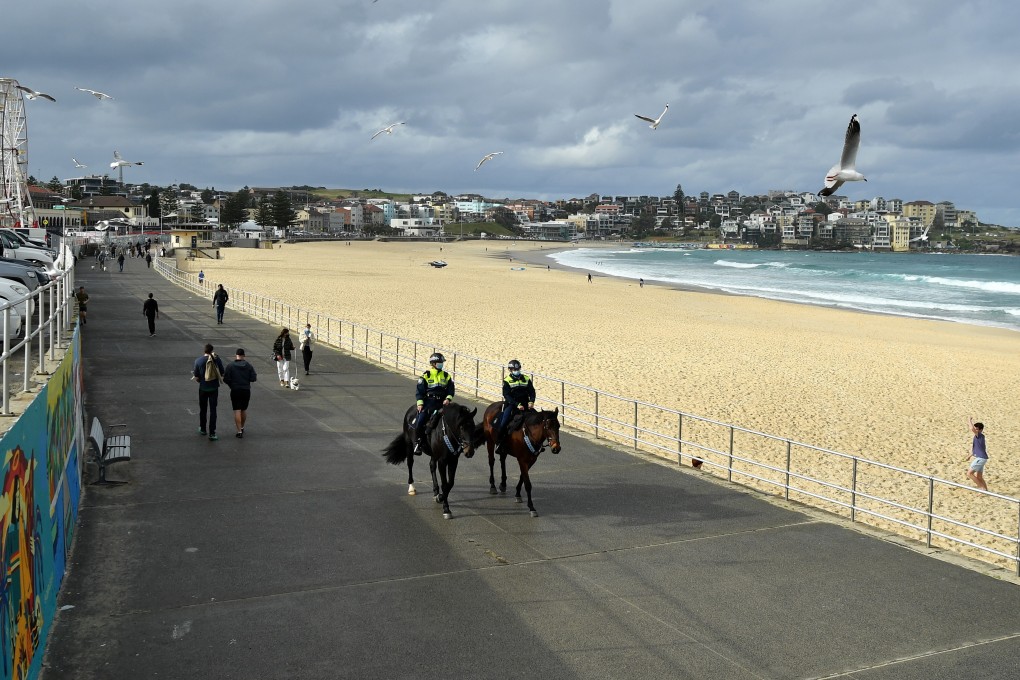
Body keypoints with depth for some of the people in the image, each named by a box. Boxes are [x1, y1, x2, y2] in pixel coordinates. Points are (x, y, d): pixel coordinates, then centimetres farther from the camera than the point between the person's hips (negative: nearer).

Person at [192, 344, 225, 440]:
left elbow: (197, 378, -7)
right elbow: (222, 374, 0)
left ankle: (202, 429, 33)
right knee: (213, 410, 2)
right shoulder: (217, 360, -8)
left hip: (203, 389, 0)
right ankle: (212, 433, -2)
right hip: (214, 388, 0)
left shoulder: (198, 361, -9)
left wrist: (194, 377, 16)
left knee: (203, 409, 19)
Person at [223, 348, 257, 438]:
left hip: (235, 391, -2)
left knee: (237, 410, -2)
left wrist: (231, 385, 10)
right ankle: (242, 428, 32)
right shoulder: (249, 366, -2)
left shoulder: (230, 366, -7)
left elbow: (225, 379, -9)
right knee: (244, 410, 17)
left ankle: (239, 431, -8)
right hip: (246, 390, 2)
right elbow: (253, 378, -5)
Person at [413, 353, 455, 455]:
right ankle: (417, 443, 0)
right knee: (419, 421, -15)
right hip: (428, 401, -2)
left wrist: (448, 398, -7)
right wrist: (420, 403, -8)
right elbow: (419, 391, 2)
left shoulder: (446, 376, 11)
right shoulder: (426, 376, 3)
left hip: (442, 402, 2)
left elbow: (451, 390, 12)